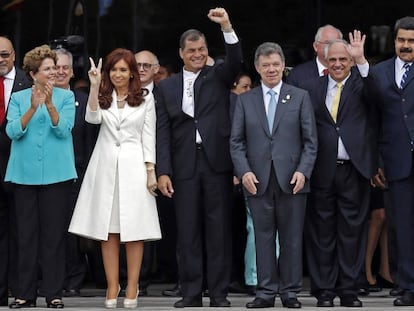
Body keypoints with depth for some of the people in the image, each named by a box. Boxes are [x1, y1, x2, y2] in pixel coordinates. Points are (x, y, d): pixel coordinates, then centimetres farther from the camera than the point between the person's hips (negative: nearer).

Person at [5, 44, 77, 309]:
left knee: (54, 234, 1)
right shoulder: (18, 98, 7)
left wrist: (49, 104, -22)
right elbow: (13, 131, -6)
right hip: (25, 174, 1)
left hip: (56, 174, -1)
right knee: (27, 234, 4)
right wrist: (32, 108, -19)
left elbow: (64, 129, -8)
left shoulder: (66, 97, 4)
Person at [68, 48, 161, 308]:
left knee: (134, 229, -3)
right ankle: (112, 286, 6)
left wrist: (151, 171, -2)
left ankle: (132, 288, 2)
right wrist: (95, 86, -17)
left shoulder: (145, 98, 6)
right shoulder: (102, 97, 10)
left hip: (134, 166, -2)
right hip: (105, 166, 2)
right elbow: (93, 118, -11)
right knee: (108, 229, 1)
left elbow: (149, 136, 4)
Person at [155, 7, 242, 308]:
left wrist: (227, 27, -26)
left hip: (217, 162, -1)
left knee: (219, 229, 1)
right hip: (184, 166, 1)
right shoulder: (167, 86, 11)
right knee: (188, 231, 3)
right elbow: (163, 132, 6)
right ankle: (191, 292, 8)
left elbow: (236, 61, -13)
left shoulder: (218, 76, 8)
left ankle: (219, 292, 4)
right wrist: (163, 171, -1)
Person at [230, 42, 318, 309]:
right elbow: (236, 141, 7)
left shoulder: (300, 97, 7)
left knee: (292, 237, 2)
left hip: (292, 179, -1)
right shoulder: (245, 100, 11)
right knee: (263, 236, 3)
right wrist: (244, 171, -7)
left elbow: (310, 140, 4)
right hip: (258, 180, 1)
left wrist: (303, 171, -9)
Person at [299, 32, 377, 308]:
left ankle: (349, 290, 11)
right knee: (322, 231, 5)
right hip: (322, 171, 1)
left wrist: (361, 60, -28)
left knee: (352, 230, 4)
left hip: (354, 169, -1)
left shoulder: (361, 83, 5)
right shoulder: (311, 88, 7)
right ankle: (325, 290, 11)